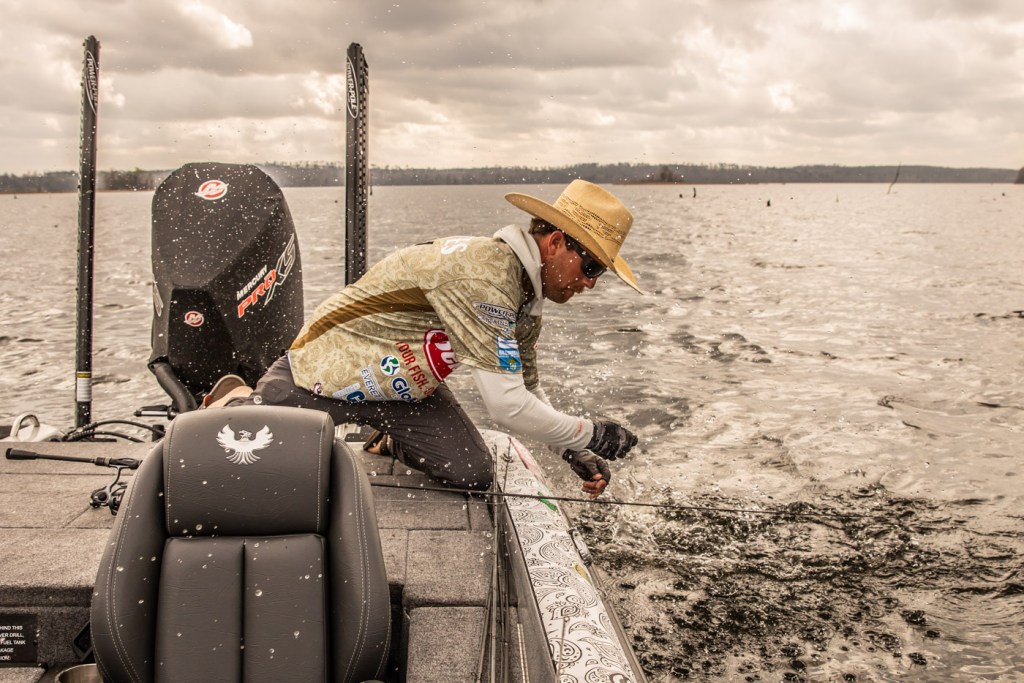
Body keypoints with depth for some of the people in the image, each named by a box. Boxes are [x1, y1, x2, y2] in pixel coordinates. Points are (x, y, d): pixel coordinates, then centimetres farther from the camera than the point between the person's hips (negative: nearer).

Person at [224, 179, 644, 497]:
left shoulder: (526, 297, -2)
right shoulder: (482, 273, -34)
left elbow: (528, 391, 10)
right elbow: (508, 407, -35)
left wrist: (576, 454, -3)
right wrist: (589, 434, -23)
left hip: (404, 386, 8)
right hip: (321, 374, -7)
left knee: (473, 474, -8)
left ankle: (390, 442, 20)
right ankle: (237, 403, 29)